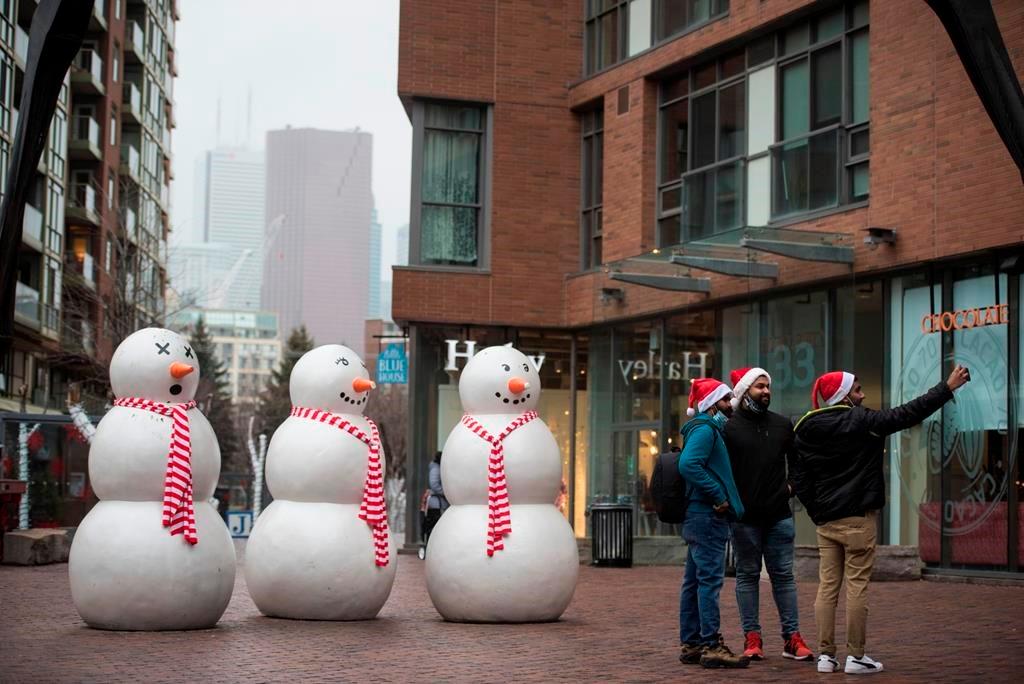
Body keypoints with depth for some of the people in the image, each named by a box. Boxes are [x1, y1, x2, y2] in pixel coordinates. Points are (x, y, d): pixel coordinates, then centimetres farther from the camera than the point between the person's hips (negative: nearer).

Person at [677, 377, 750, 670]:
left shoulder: (706, 428, 20)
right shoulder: (705, 429, -11)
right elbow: (688, 464, -26)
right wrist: (718, 495, -21)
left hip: (698, 516, 10)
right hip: (708, 516, -10)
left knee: (695, 581, 11)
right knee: (710, 580, -10)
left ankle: (690, 644, 15)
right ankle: (712, 645, -11)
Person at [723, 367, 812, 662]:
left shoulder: (783, 425, 10)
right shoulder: (729, 428, -4)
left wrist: (792, 485, 9)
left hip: (779, 515, 3)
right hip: (744, 516, -3)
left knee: (783, 575, 5)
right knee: (747, 575, 4)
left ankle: (792, 638, 7)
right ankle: (752, 638, 8)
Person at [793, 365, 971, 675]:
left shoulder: (807, 432, 6)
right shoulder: (860, 422, -11)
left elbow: (800, 480, 8)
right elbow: (907, 414, -10)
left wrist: (816, 511, 15)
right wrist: (948, 388, -4)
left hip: (826, 521, 6)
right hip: (857, 518, -6)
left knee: (827, 586, 7)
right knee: (857, 586, -2)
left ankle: (826, 655, 8)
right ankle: (855, 656, 1)